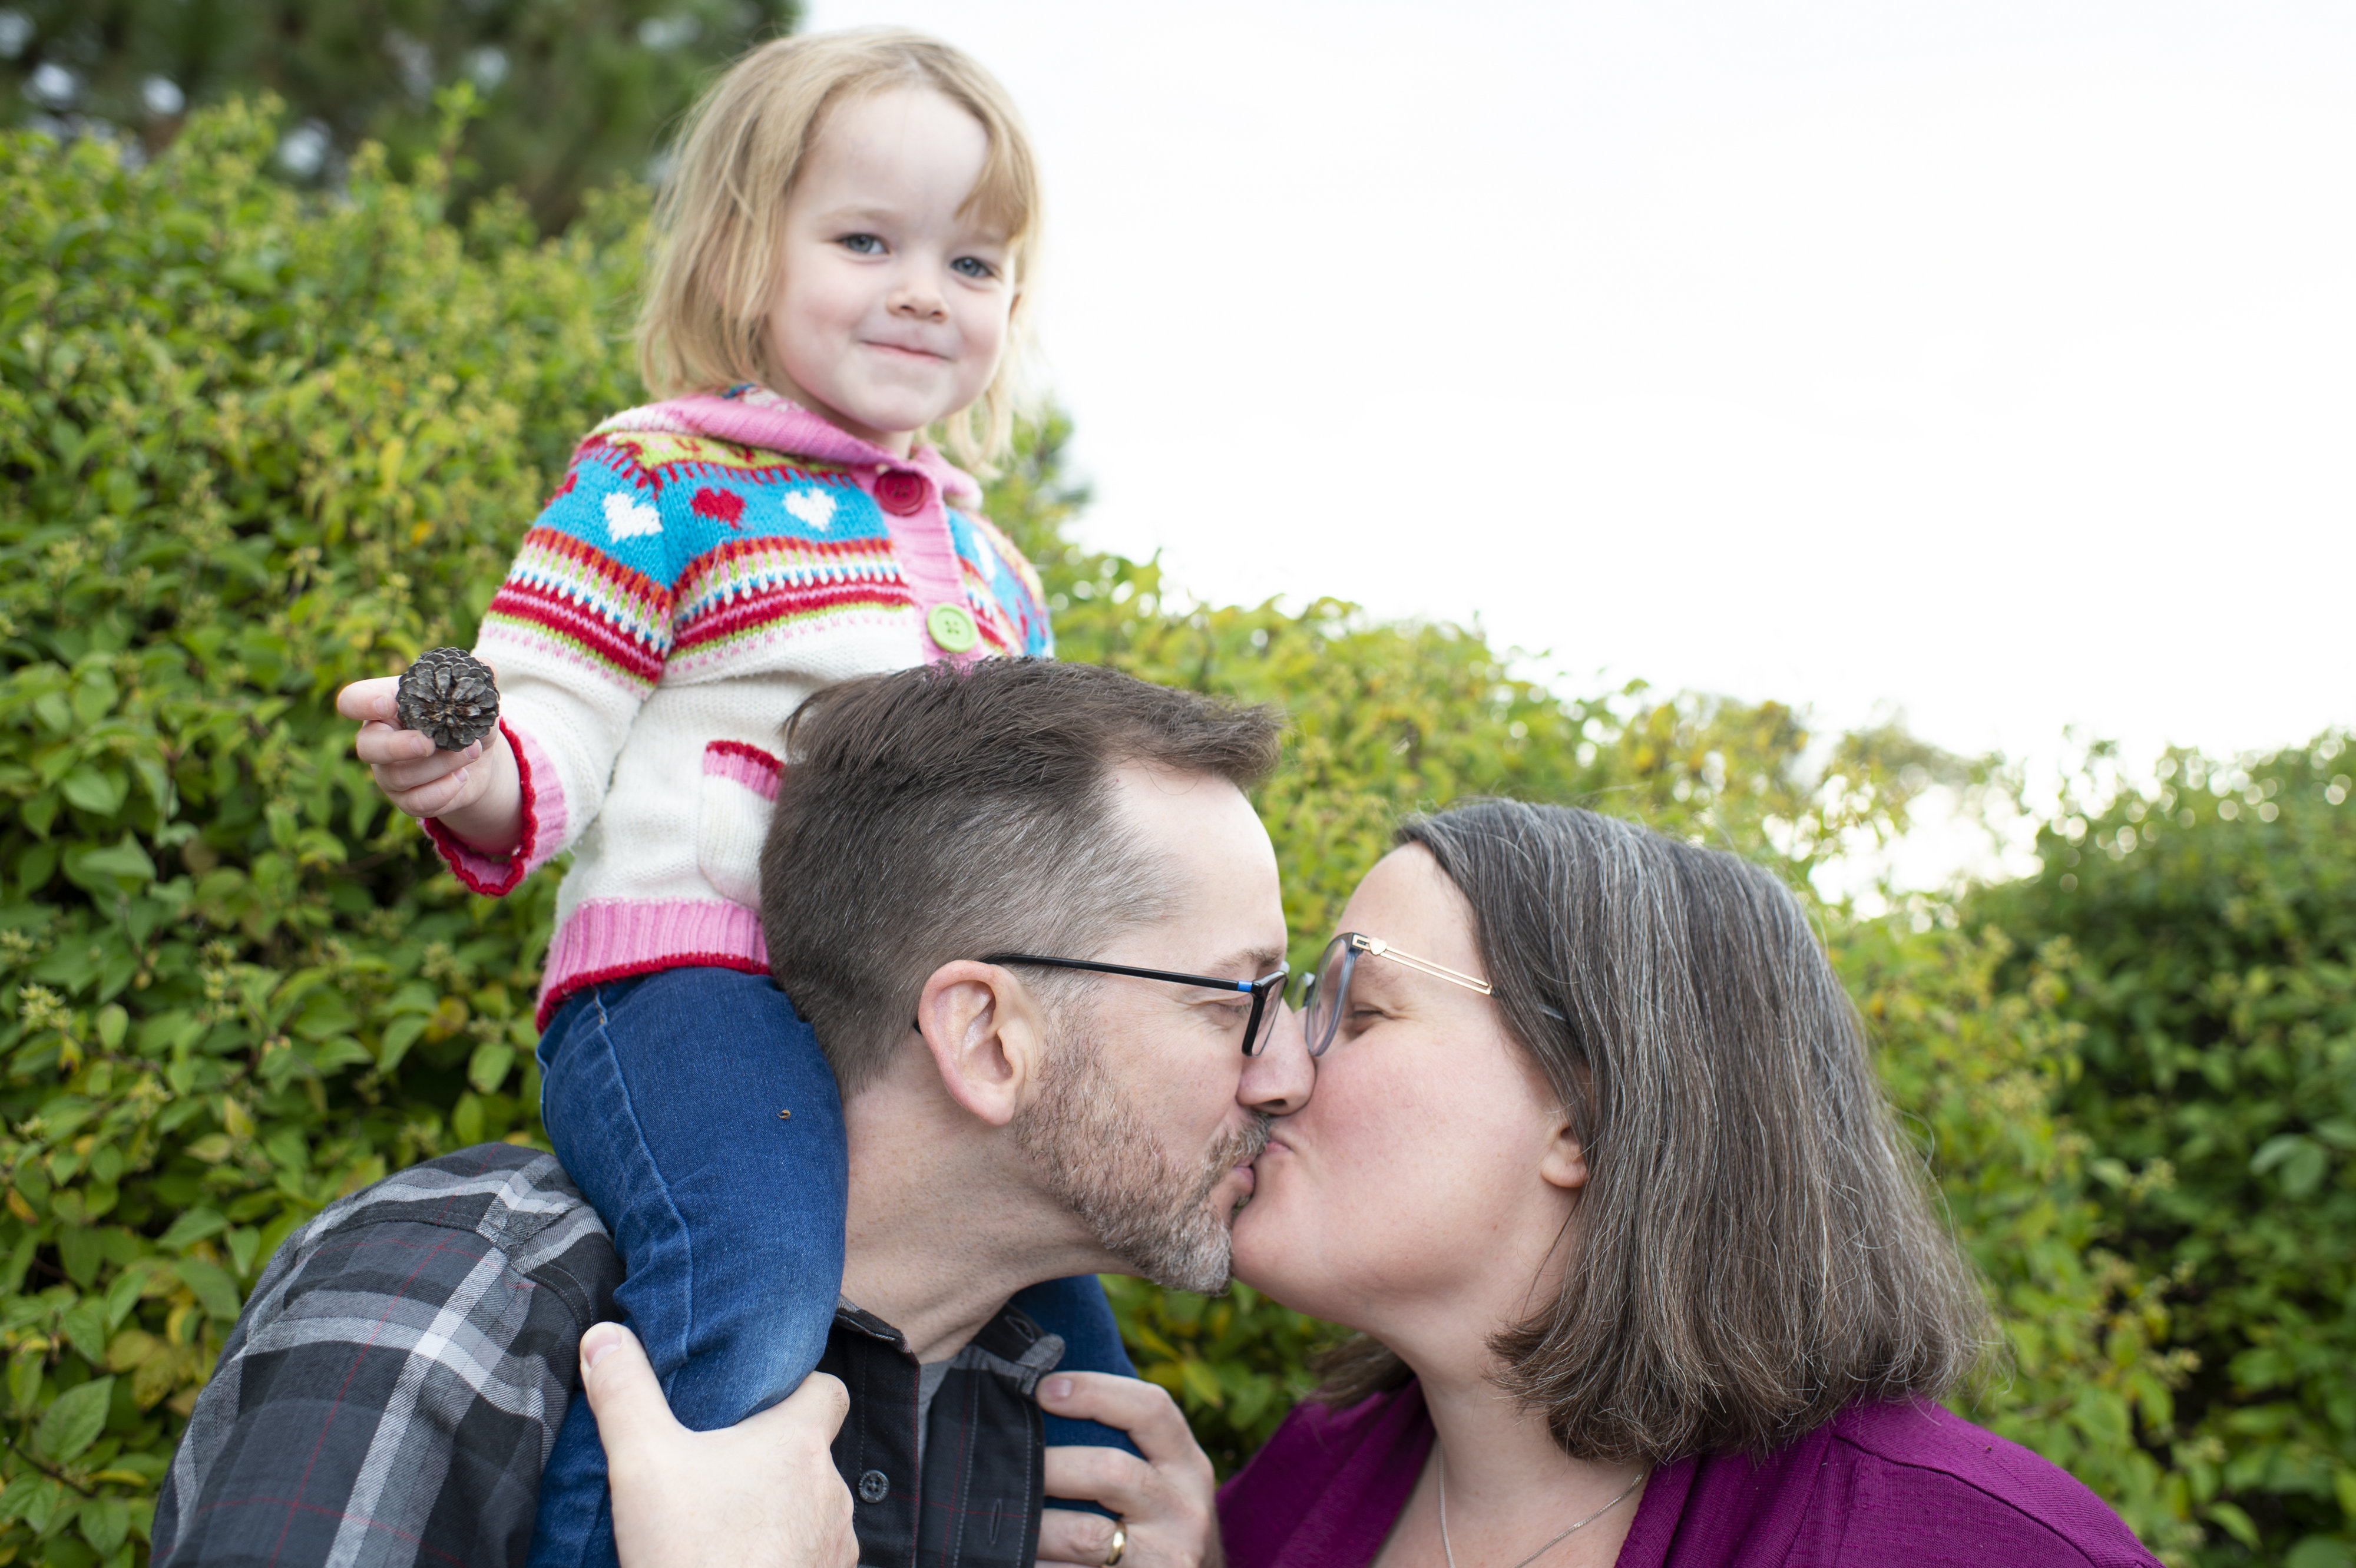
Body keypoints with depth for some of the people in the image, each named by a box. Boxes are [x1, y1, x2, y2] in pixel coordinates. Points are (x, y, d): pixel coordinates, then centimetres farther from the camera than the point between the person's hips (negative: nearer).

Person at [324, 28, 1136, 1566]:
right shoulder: (664, 485, 3)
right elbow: (551, 728, -4)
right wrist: (472, 779, -26)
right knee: (754, 1295, -35)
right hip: (692, 977, -7)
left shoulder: (995, 573, 24)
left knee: (1076, 1357, 9)